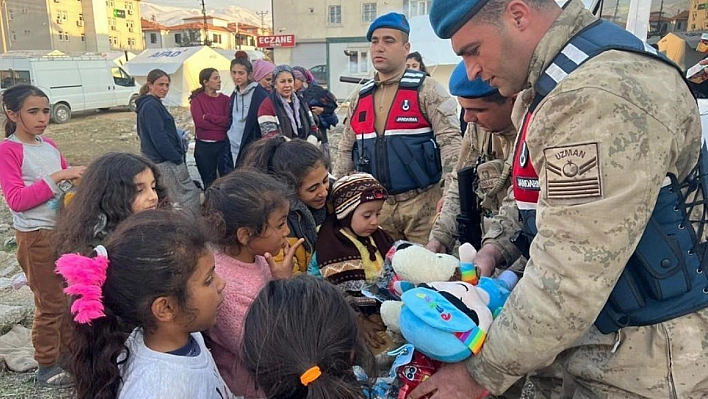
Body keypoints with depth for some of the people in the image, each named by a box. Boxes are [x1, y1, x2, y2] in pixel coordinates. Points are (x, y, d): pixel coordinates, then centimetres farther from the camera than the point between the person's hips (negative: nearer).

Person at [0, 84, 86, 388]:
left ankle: (68, 354, 33)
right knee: (50, 303, 3)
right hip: (36, 236, -7)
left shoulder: (50, 146, 8)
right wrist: (56, 177, -26)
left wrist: (78, 180, -3)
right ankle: (47, 368, 20)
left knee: (70, 296, 16)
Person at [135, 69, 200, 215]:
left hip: (155, 159, 10)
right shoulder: (152, 106, -16)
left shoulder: (147, 104, 15)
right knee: (190, 195, -6)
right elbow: (159, 138, -22)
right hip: (166, 162, -10)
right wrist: (178, 158, -15)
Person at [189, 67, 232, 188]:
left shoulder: (225, 99, 5)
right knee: (208, 182, 10)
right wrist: (221, 125, -12)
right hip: (204, 146, -1)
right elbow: (199, 122, -12)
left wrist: (208, 116, -12)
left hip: (223, 145, 1)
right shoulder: (197, 100, 1)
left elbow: (229, 121, -7)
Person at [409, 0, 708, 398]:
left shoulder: (599, 96, -28)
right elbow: (544, 192, 17)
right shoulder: (552, 86, 5)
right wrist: (498, 245, 1)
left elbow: (568, 277, -29)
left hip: (649, 353, -8)